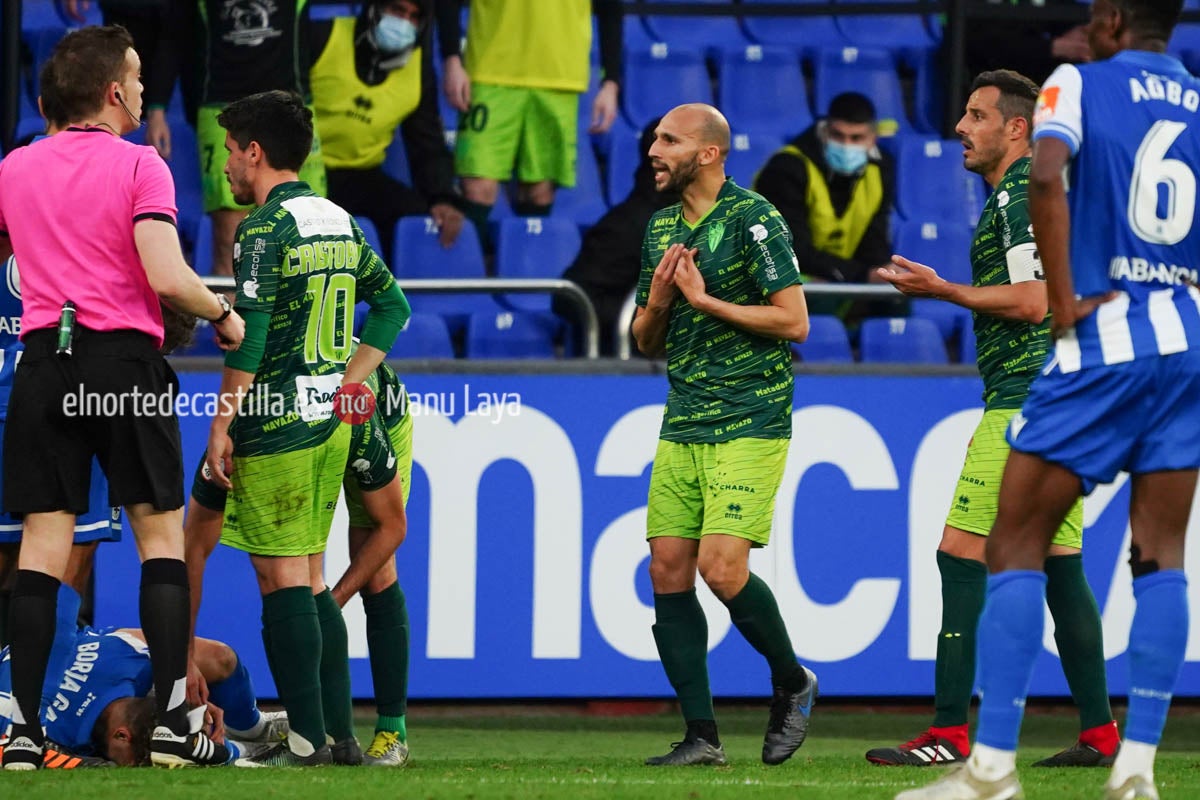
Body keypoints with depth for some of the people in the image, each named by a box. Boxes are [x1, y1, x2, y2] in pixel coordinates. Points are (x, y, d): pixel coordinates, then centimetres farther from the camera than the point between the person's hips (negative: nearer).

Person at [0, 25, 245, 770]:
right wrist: (224, 315, 2)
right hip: (126, 359, -3)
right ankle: (172, 723, -1)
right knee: (161, 534, 5)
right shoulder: (139, 166, -6)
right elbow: (167, 277, -15)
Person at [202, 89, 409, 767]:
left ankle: (306, 737, -9)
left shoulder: (266, 228, -12)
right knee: (310, 577, 14)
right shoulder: (340, 222, 13)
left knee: (283, 578, -6)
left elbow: (251, 336, -17)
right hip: (331, 419, 8)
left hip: (278, 424, -8)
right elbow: (393, 302, 18)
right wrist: (348, 381, 15)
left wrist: (223, 423, -13)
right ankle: (340, 730, 12)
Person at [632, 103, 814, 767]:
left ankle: (792, 682, 8)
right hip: (682, 429, 7)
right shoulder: (661, 228, 15)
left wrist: (704, 299, -13)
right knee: (668, 571, -2)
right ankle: (701, 736, 3)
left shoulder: (752, 219, -8)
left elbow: (794, 320, -13)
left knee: (721, 567, -17)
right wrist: (658, 300, 0)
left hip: (750, 425, -7)